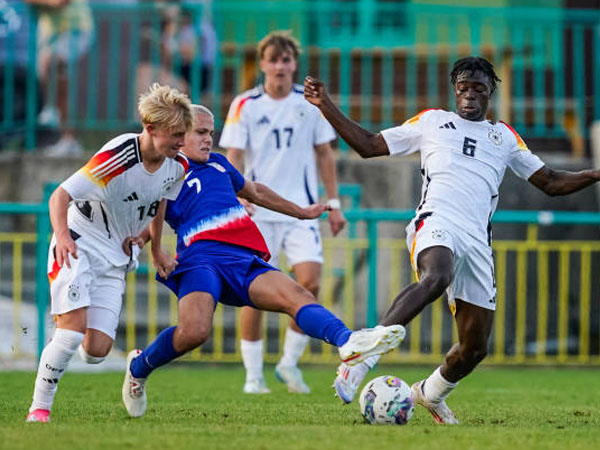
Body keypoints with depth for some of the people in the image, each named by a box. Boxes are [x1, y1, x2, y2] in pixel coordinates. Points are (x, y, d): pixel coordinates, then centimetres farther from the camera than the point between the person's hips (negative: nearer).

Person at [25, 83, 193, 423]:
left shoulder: (178, 166, -4)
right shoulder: (117, 156, -24)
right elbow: (60, 195, -24)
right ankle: (39, 409, -8)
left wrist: (143, 236, 1)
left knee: (96, 352, -8)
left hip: (117, 259, 5)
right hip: (78, 247, -5)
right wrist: (63, 235, -42)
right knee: (74, 330, -22)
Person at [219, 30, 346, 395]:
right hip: (257, 212, -2)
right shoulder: (245, 105, -1)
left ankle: (290, 362, 5)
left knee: (310, 282, -13)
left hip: (301, 210, 2)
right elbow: (234, 155, -5)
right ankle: (254, 375, 7)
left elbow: (324, 153, 12)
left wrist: (333, 203, 9)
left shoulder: (310, 103, 5)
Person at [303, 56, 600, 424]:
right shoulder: (432, 122, 19)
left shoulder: (504, 136, 25)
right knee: (436, 278, -41)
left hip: (477, 240, 4)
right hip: (437, 224, -4)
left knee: (476, 346, 1)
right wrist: (326, 106, 11)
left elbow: (551, 183, 26)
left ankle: (431, 393, 31)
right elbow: (369, 146, 19)